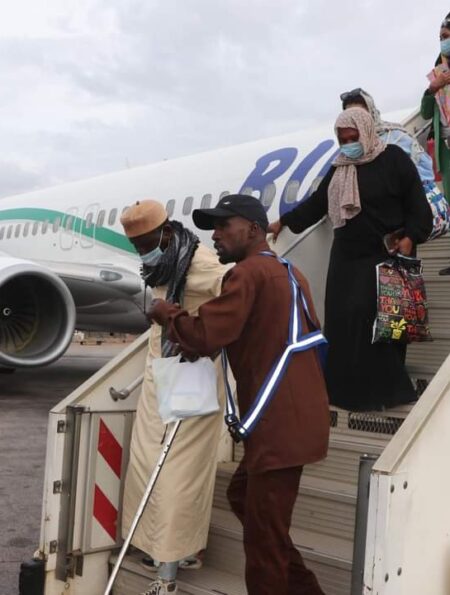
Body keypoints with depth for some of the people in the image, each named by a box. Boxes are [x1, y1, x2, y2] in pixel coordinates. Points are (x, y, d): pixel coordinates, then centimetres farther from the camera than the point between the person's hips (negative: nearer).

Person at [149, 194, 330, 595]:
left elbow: (206, 336, -19)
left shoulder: (249, 272, -12)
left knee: (264, 531, -2)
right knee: (243, 496, 23)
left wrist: (166, 313, -2)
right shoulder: (289, 272, 19)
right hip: (295, 416, 10)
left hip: (280, 422, -10)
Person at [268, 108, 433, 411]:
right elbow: (317, 202, 19)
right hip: (347, 256, 6)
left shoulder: (393, 159, -5)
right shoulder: (339, 168, 12)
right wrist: (284, 222, 19)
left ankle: (384, 387, 5)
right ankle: (347, 387, 15)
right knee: (342, 319, 5)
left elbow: (417, 203, -6)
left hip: (386, 256, -6)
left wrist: (410, 237, -18)